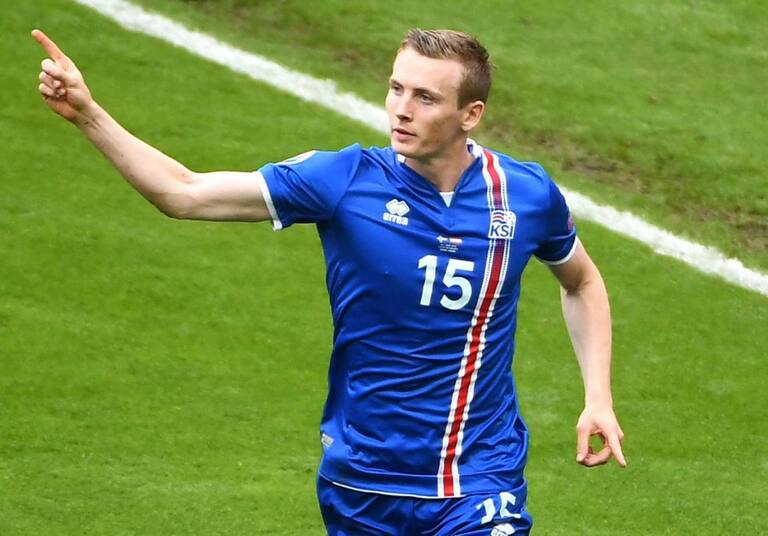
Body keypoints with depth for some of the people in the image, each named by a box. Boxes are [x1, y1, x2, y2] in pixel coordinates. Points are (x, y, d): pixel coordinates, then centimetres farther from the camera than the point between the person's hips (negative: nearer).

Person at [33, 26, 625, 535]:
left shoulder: (528, 194, -6)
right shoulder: (345, 179, -10)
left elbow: (582, 282, 16)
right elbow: (184, 193, -11)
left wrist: (598, 399, 6)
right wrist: (88, 114, -21)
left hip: (478, 489, -1)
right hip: (360, 486, 1)